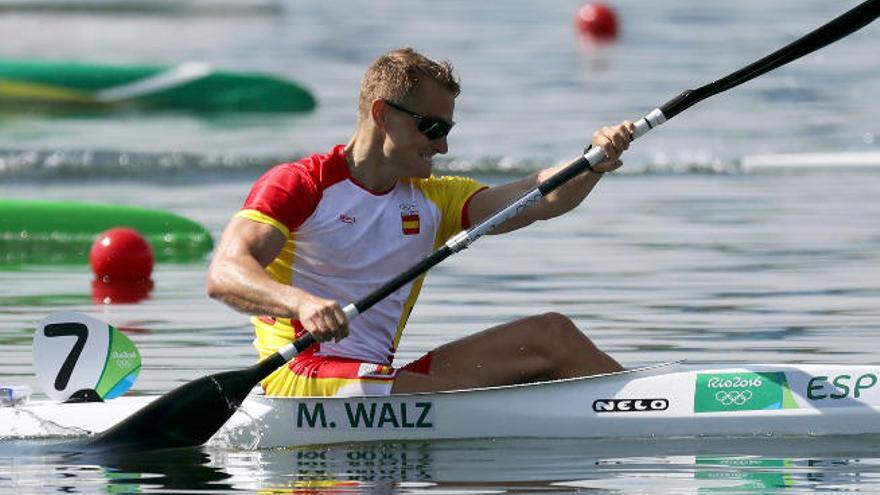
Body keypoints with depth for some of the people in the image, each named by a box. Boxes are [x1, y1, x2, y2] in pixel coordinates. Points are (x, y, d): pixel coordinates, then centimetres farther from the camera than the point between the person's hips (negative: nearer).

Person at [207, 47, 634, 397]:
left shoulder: (432, 200, 18)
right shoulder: (299, 186, -2)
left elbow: (539, 198, 4)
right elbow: (224, 275, -17)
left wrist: (594, 163, -17)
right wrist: (302, 303, -37)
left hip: (379, 379, 7)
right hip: (301, 378, -7)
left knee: (549, 335, -4)